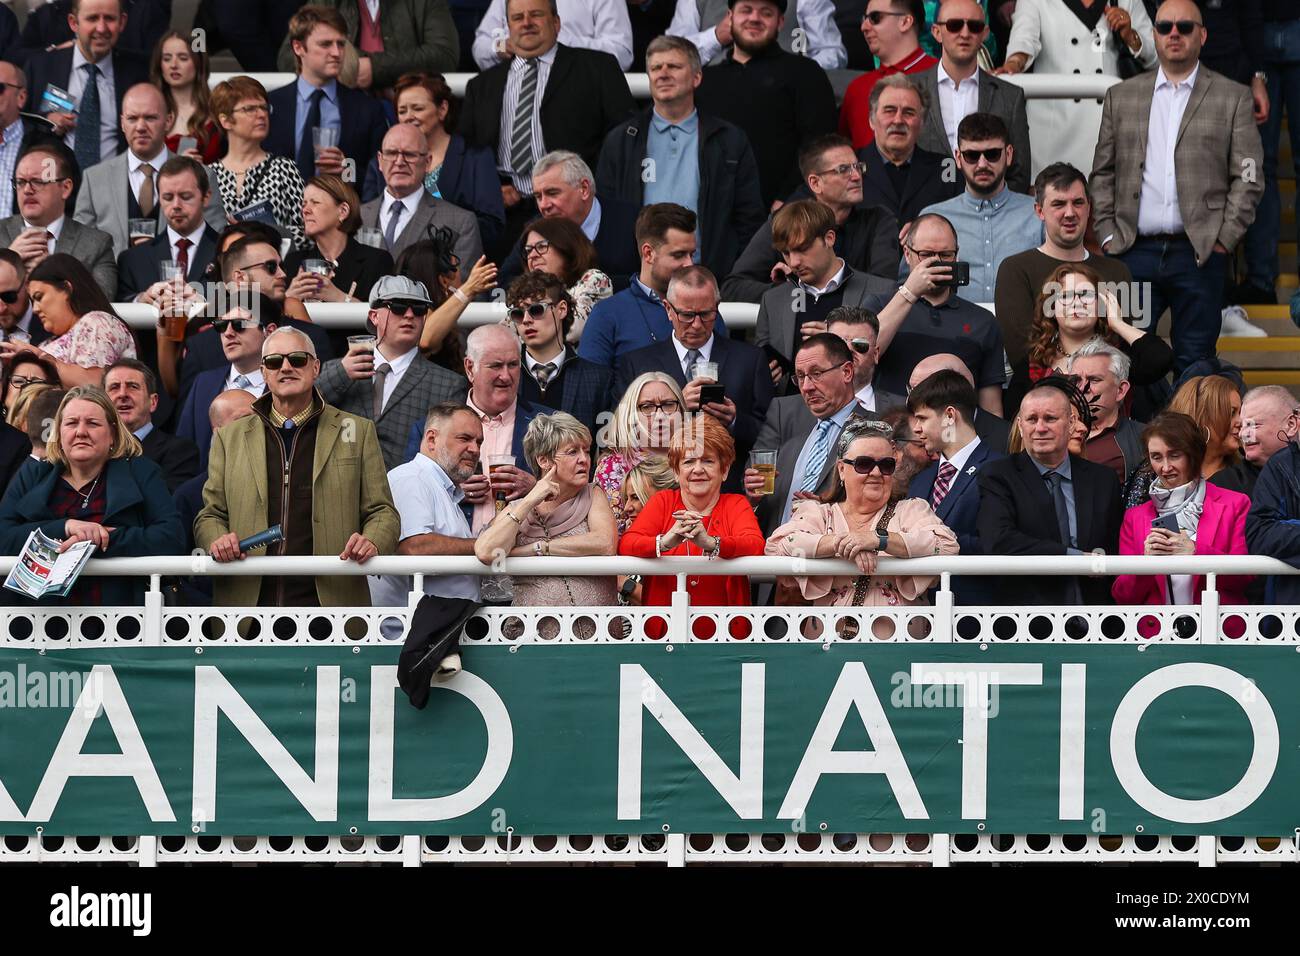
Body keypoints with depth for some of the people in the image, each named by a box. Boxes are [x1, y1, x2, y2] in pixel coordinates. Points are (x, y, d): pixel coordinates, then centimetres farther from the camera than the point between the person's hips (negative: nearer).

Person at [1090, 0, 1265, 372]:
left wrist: (1225, 238, -5)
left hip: (1200, 254, -1)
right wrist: (1107, 233, 3)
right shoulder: (1121, 97, 13)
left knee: (1194, 364, 1)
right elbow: (1103, 172, 14)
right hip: (1135, 253, 1)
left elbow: (1248, 177, 3)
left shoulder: (1233, 98, 7)